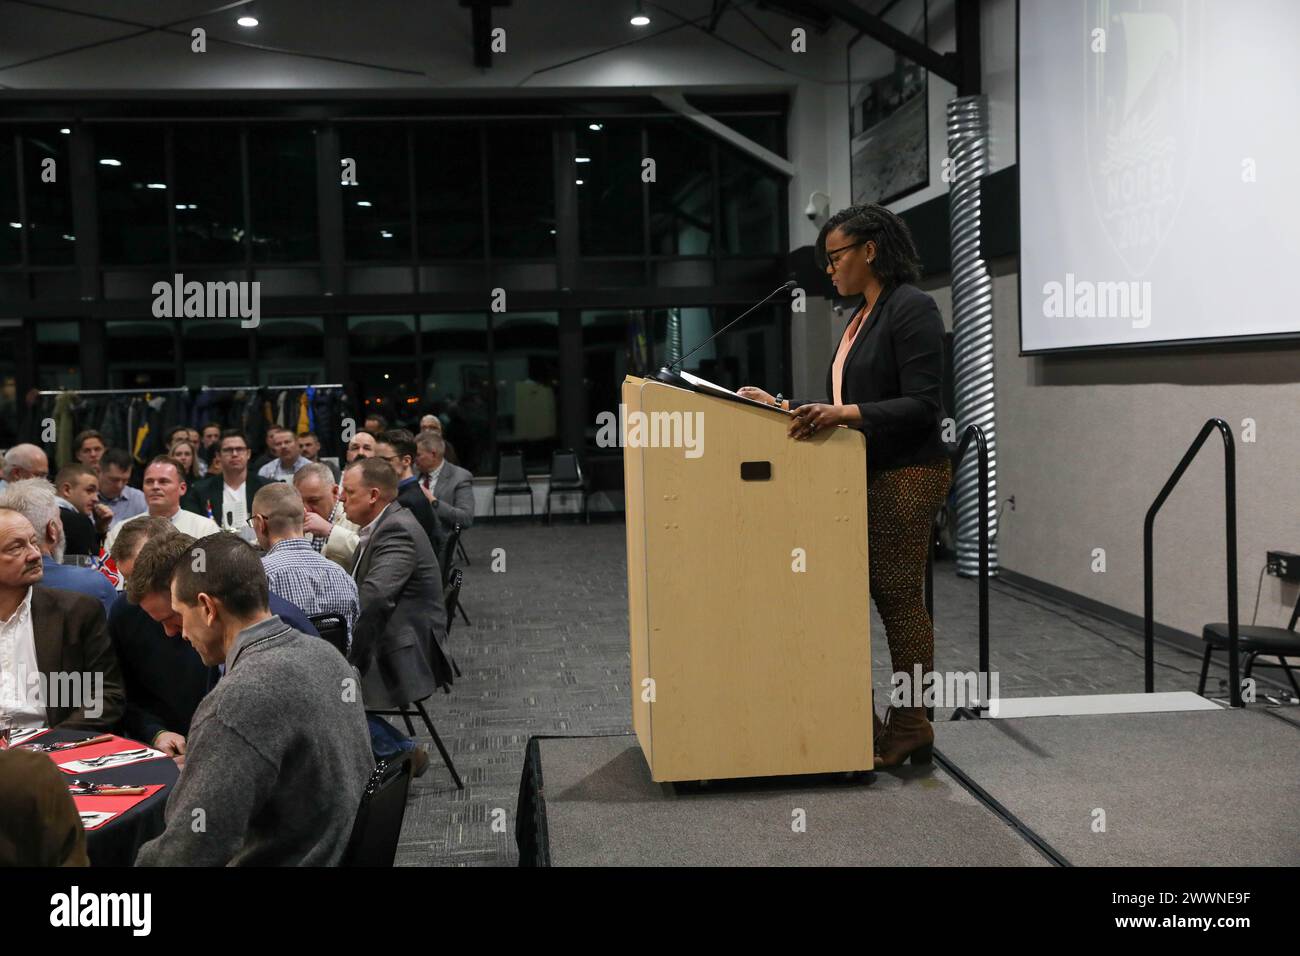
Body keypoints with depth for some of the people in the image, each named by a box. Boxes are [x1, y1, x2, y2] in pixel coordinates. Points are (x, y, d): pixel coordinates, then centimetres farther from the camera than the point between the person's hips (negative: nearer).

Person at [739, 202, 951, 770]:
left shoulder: (911, 308, -11)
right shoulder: (863, 317, 17)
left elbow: (923, 406, -18)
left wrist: (845, 413, -27)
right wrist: (785, 407, 14)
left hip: (906, 477, -9)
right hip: (864, 478, 9)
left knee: (897, 596, -3)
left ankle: (909, 727, 9)